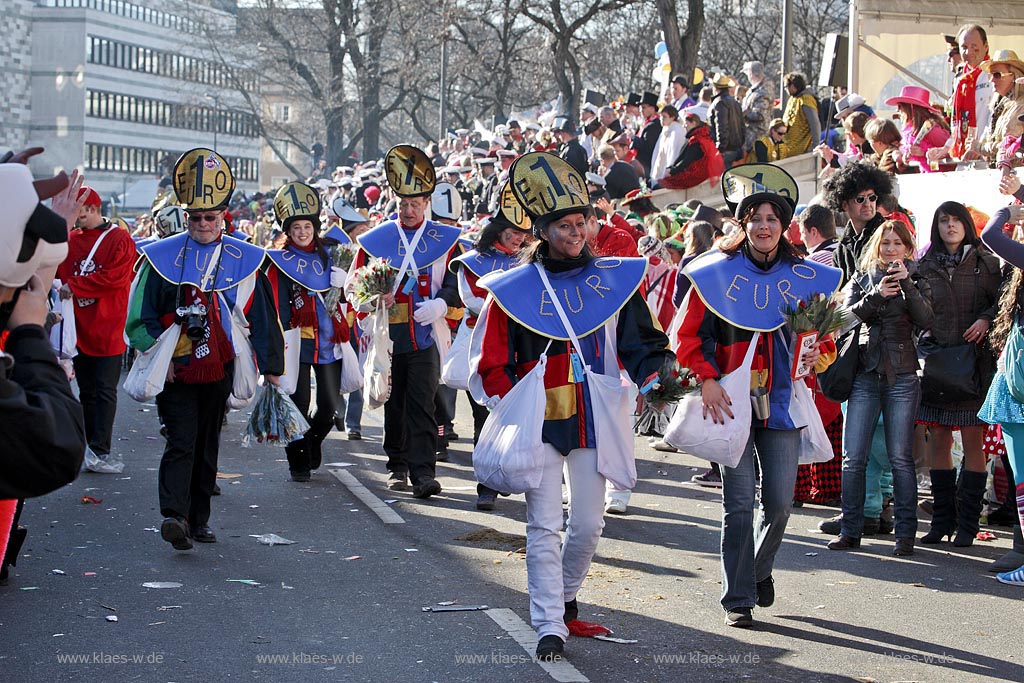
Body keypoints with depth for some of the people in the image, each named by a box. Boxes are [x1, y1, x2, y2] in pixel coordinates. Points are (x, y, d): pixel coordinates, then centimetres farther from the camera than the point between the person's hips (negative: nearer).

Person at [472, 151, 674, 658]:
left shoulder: (614, 279, 5)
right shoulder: (514, 289, -2)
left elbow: (642, 342, 9)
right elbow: (492, 364, 1)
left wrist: (655, 377, -10)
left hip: (596, 422, 2)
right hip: (539, 425, -2)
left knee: (588, 525, 6)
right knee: (544, 526, -4)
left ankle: (566, 592, 33)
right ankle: (549, 626, 1)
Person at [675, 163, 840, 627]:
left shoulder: (806, 276, 6)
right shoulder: (717, 272, -1)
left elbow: (825, 339, 15)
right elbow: (689, 337, 0)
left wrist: (819, 355, -6)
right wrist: (707, 379, -13)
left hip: (782, 399, 2)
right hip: (732, 401, -2)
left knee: (780, 502, 4)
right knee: (739, 502, -5)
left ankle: (761, 568, 34)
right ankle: (738, 600, 6)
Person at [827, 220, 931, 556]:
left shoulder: (917, 282, 9)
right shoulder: (862, 279, 13)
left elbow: (925, 320, -8)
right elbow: (848, 314, -3)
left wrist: (907, 285, -17)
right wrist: (876, 295, -18)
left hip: (902, 376, -2)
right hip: (865, 374, 2)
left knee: (900, 458, -3)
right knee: (853, 457, -2)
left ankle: (905, 533, 3)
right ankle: (850, 530, 5)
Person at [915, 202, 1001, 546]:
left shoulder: (986, 264, 5)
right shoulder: (925, 266, 11)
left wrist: (986, 319, -13)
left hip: (974, 359, -2)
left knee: (972, 439, -3)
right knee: (938, 438, 4)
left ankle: (967, 522, 2)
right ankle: (942, 519, 12)